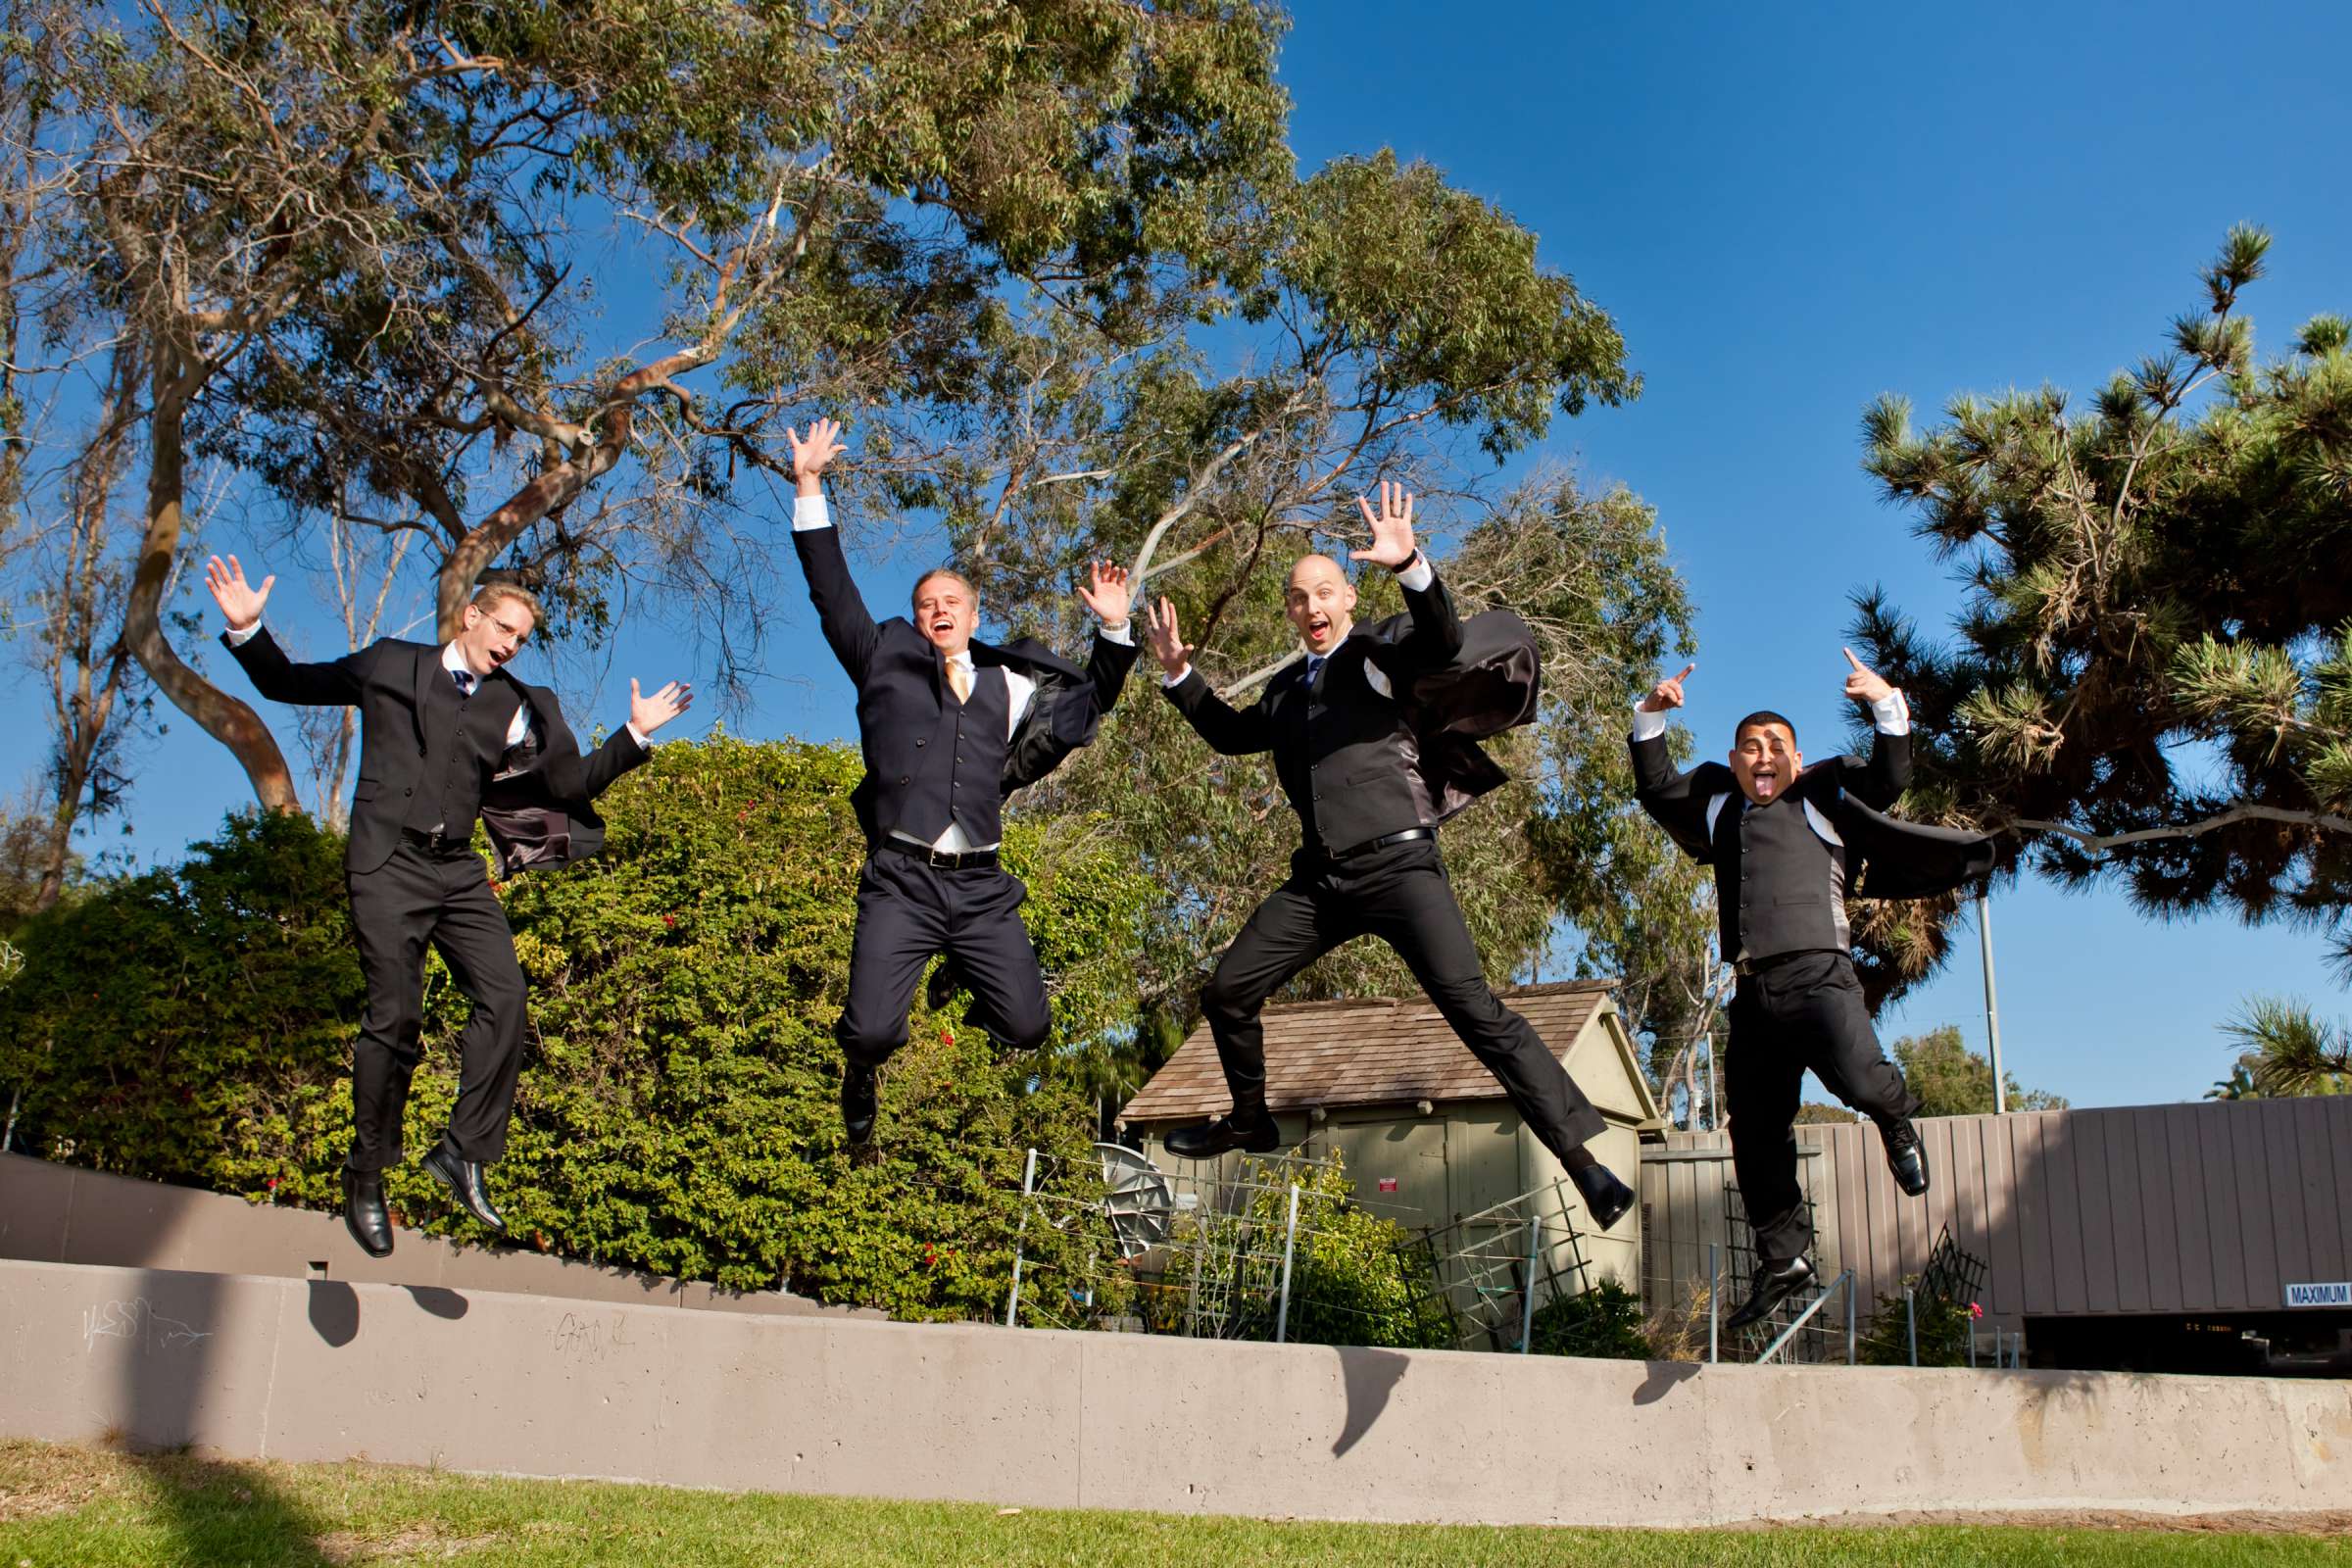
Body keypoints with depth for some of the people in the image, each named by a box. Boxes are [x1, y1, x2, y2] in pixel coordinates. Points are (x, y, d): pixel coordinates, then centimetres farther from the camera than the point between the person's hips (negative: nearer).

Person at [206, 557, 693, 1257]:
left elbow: (571, 784, 13)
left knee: (503, 994, -15)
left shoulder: (513, 708, 15)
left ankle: (464, 1152, -7)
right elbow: (288, 684, 16)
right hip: (389, 863, -4)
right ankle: (366, 1171, 7)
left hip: (457, 870, 4)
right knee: (395, 1016, -9)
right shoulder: (389, 665, 9)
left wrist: (636, 735, 7)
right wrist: (247, 629, 1)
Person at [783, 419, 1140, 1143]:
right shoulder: (885, 663, 12)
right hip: (901, 880, -3)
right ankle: (862, 1073, 23)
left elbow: (1089, 700, 28)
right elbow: (831, 592, 8)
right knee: (872, 1031, -16)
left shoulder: (1007, 687, 18)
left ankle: (965, 985, 34)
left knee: (1026, 1028, -1)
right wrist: (809, 486, 5)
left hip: (981, 885, 3)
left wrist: (1113, 630, 15)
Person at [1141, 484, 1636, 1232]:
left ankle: (1582, 1159, -16)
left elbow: (1443, 639, -23)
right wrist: (1179, 675, 23)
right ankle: (1250, 1120, 33)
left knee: (1474, 1008, -18)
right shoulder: (1287, 687, 19)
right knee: (1227, 991, 9)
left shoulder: (1384, 648, 0)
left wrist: (1410, 566, -41)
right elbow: (1231, 734, 34)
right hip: (1320, 878, 7)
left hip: (1397, 865, -7)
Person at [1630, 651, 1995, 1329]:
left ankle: (1895, 1117, 8)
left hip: (1817, 973, -4)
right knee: (1755, 1137, 4)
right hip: (1753, 992, 4)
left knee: (1855, 1077, -29)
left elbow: (1889, 779, 8)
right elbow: (1656, 790, 29)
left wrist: (1887, 707, -5)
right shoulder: (1717, 809, 24)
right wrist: (1650, 717, 19)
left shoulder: (1822, 797, 15)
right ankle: (1782, 1260, 18)